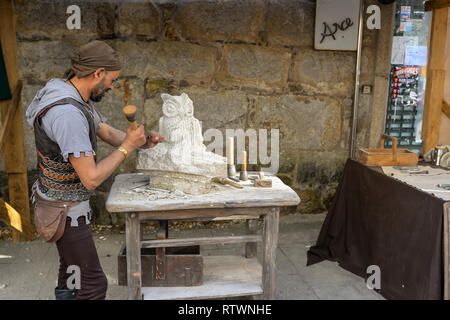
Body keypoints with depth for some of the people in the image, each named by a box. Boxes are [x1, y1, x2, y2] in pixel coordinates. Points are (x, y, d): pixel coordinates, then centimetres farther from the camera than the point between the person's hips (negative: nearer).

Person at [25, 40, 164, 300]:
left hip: (67, 201, 10)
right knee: (94, 283, 0)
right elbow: (91, 179, -31)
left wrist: (141, 141, -7)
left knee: (72, 265, 25)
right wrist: (127, 147, -22)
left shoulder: (77, 98, 1)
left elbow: (108, 132, 10)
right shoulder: (68, 114, -31)